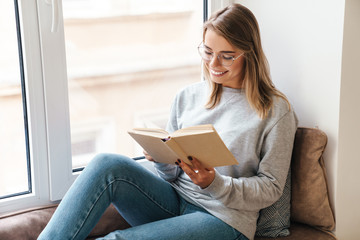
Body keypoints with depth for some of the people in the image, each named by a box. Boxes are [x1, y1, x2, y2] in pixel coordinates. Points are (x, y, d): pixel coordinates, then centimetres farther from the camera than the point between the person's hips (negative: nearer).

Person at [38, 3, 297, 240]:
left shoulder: (276, 110, -3)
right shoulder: (188, 96, 11)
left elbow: (271, 188, -3)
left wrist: (214, 183, -19)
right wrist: (163, 160, -9)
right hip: (174, 200, 5)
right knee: (108, 164, -24)